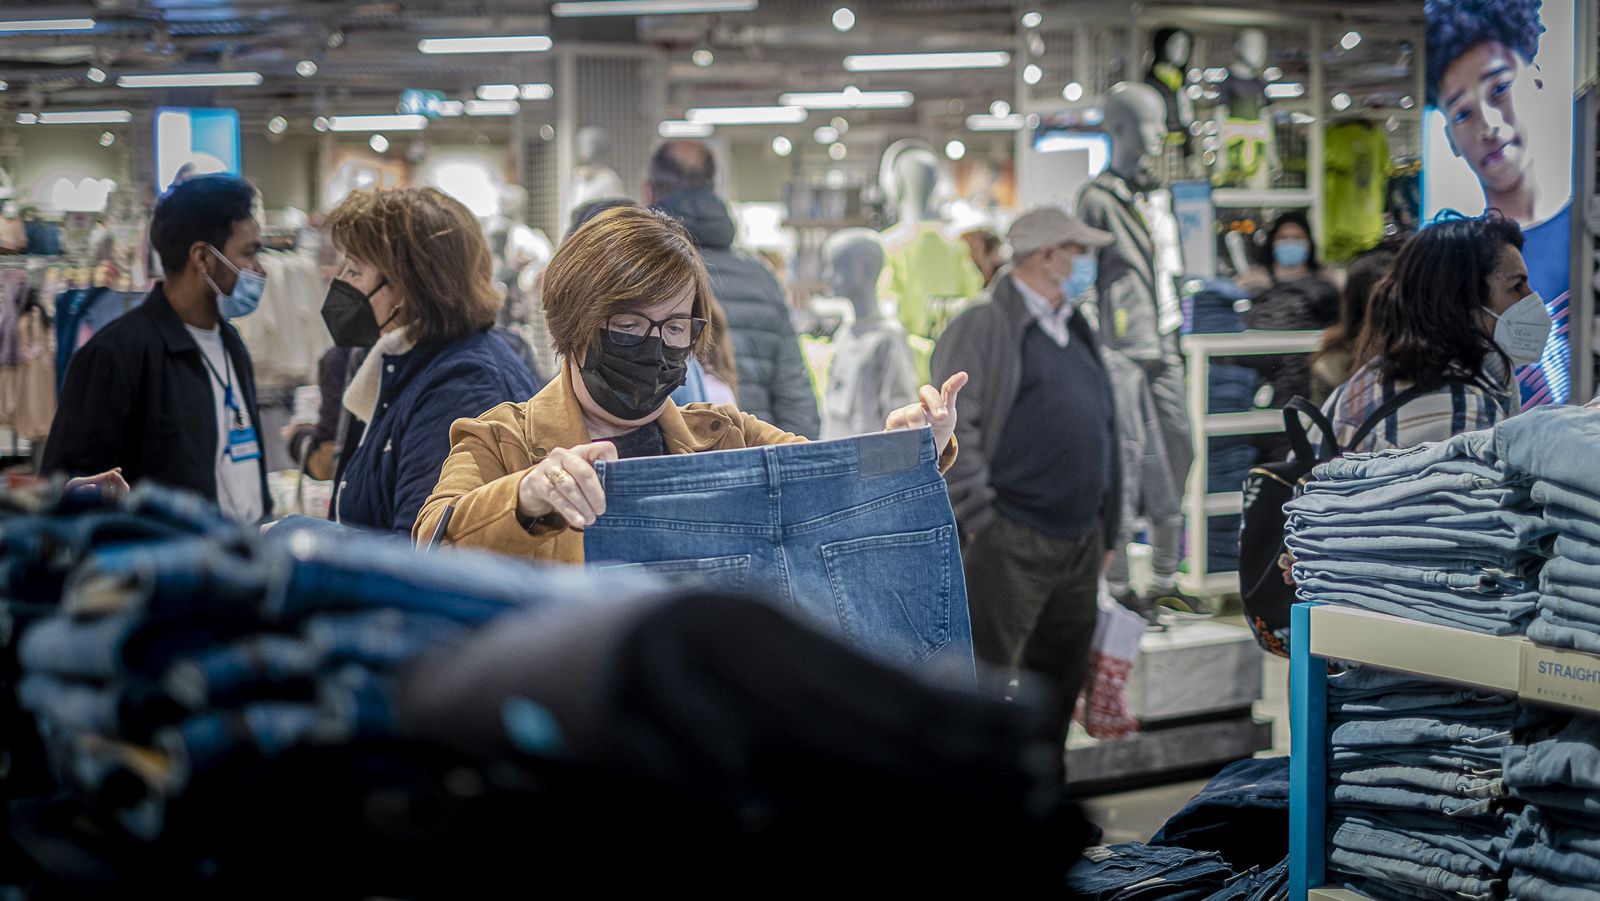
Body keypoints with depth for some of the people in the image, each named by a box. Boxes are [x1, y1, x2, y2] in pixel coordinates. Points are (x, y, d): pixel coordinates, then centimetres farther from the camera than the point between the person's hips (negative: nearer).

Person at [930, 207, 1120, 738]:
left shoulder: (1077, 332, 17)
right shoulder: (983, 326, -8)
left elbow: (1105, 431, 22)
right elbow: (952, 431, -16)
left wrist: (1107, 532, 20)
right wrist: (979, 521, -19)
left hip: (1079, 546, 8)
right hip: (1010, 546, -8)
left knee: (1059, 688, 15)